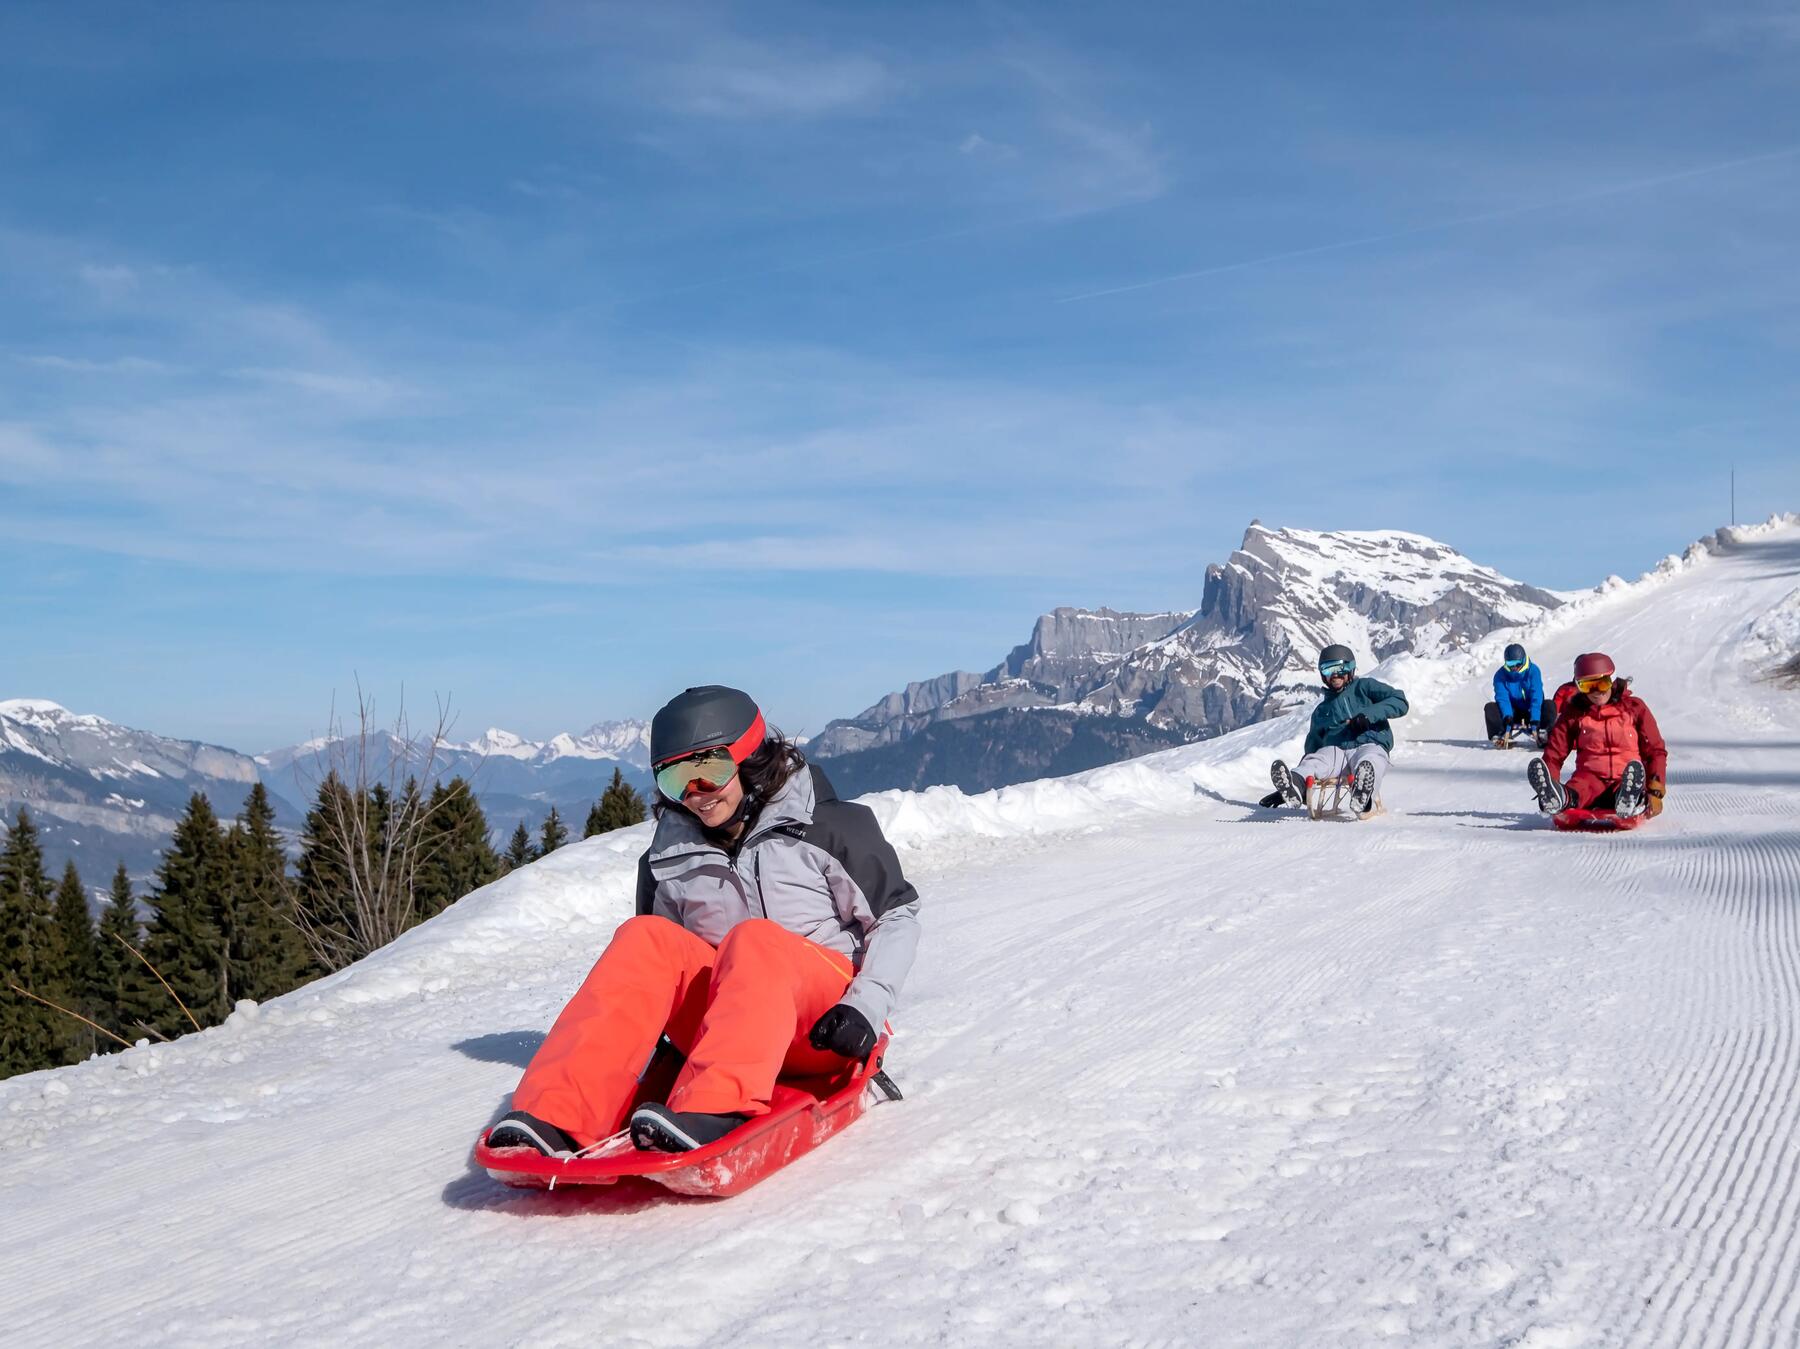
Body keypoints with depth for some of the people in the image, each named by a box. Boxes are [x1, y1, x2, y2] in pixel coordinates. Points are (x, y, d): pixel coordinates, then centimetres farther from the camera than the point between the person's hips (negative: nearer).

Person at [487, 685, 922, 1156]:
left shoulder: (830, 827, 1)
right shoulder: (666, 860, 10)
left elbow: (897, 917, 2)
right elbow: (658, 973, 20)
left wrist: (865, 1007, -12)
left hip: (821, 1030, -3)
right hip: (722, 1024, 3)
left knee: (754, 940, -33)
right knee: (646, 939, -23)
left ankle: (714, 1112, -59)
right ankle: (558, 1120, -42)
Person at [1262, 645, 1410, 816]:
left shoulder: (1364, 686, 20)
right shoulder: (1321, 710, 32)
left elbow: (1400, 702, 7)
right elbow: (1313, 745, 30)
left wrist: (1368, 714, -12)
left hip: (1369, 746, -3)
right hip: (1334, 750, 3)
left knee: (1370, 763, -41)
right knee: (1313, 761, -33)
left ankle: (1363, 797, -74)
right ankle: (1295, 786, -67)